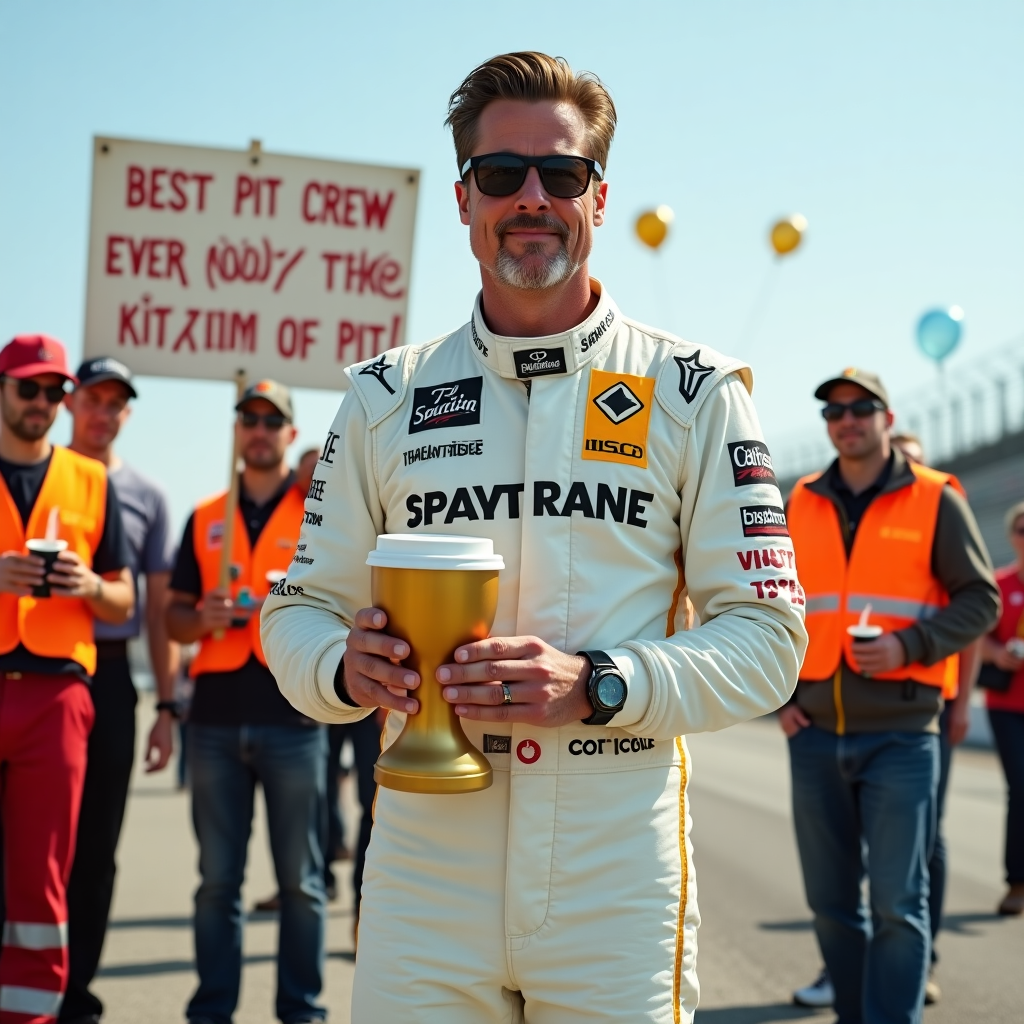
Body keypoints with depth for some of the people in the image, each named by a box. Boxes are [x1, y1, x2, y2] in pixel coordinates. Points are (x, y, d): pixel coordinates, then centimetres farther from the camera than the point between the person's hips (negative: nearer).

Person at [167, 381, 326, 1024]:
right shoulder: (205, 518, 15)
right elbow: (175, 619, 15)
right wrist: (202, 618, -7)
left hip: (294, 715, -3)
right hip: (217, 717, 3)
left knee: (300, 877, 3)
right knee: (218, 877, 7)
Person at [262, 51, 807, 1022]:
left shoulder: (693, 393, 2)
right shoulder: (385, 395, 8)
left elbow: (767, 635, 0)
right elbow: (299, 608, 11)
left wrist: (598, 684, -17)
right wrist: (344, 665, -13)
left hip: (619, 883, -1)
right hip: (424, 872, 2)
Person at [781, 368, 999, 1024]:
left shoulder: (935, 500, 0)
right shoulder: (802, 503, 10)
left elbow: (980, 600, -1)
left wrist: (909, 646, -16)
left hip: (900, 732, -4)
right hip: (815, 732, 4)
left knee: (898, 902, -4)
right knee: (831, 898, 12)